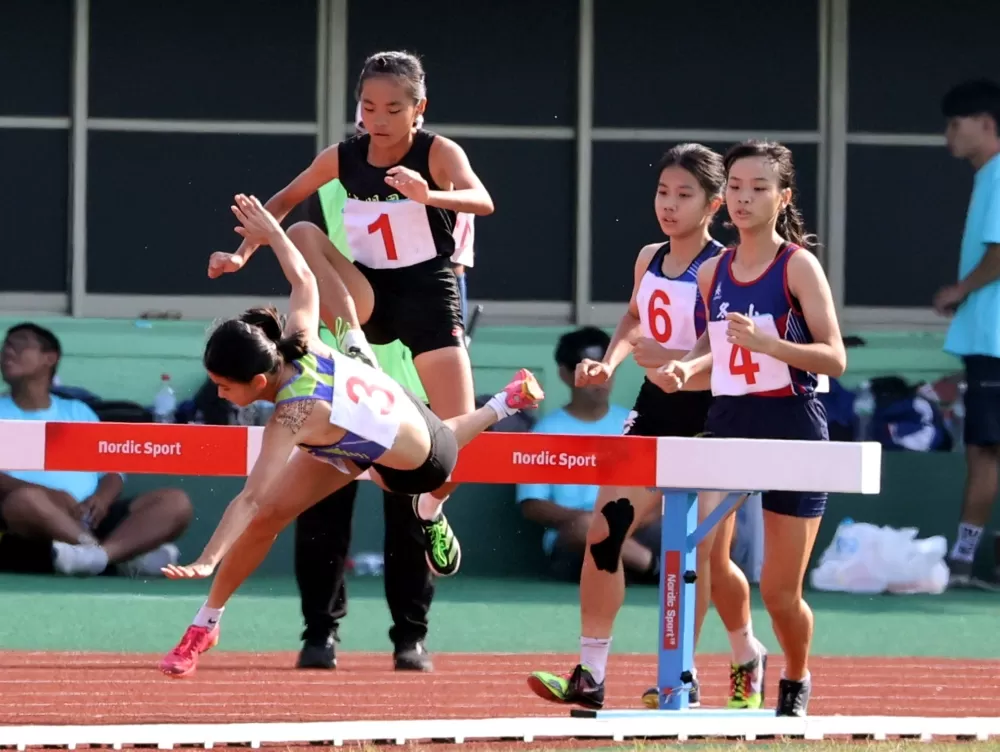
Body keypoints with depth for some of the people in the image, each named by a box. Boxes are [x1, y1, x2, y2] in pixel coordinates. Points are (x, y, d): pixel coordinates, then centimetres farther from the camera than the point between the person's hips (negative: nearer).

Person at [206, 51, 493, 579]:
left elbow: (482, 202, -33)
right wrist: (243, 253, -5)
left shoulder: (438, 153, -15)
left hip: (429, 297, -2)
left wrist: (427, 196, -52)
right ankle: (355, 351, -29)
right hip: (367, 295, 2)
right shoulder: (343, 158, -4)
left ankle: (431, 512, 20)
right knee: (301, 234, -24)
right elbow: (284, 201, 8)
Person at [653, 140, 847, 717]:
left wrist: (765, 340, -27)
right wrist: (688, 367, -2)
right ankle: (745, 654, 14)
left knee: (781, 591, -3)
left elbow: (835, 358, -14)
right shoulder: (713, 273, 7)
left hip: (792, 426, -4)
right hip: (729, 421, 4)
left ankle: (797, 682, 26)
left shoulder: (798, 265, -8)